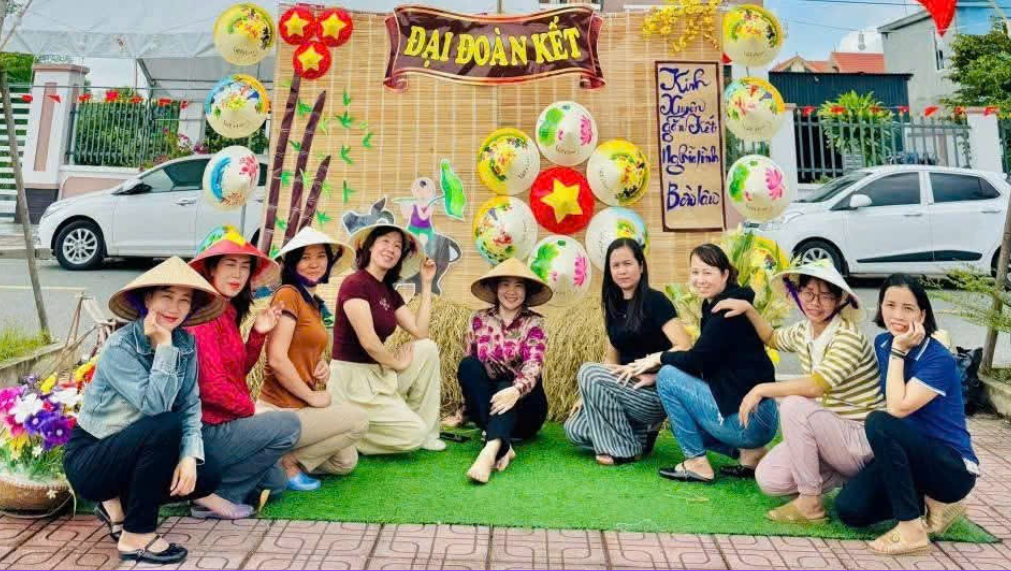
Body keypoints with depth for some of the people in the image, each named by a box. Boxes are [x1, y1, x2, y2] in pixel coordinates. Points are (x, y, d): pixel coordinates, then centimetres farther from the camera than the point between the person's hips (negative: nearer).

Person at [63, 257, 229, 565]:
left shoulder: (186, 342, -5)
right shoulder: (120, 347, -23)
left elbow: (191, 405, -7)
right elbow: (155, 405, -33)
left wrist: (190, 455, -21)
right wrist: (164, 344, -30)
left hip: (130, 451, 6)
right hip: (88, 459, -6)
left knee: (207, 476, -12)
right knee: (167, 426, -31)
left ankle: (119, 503, 12)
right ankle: (136, 536, -16)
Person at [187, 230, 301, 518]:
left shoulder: (228, 311, 10)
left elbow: (240, 370, 12)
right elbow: (211, 386, -23)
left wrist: (258, 333, -2)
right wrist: (251, 409, -9)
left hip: (220, 422, 10)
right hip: (203, 429, -10)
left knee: (275, 483, 18)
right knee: (288, 425, -14)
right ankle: (211, 493, -8)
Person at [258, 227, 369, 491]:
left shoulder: (315, 302, 13)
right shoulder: (288, 294, -14)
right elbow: (277, 359, -22)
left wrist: (322, 365, 3)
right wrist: (311, 396, -14)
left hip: (299, 405, 9)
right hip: (281, 410, -9)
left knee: (345, 463, 12)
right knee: (358, 420, -10)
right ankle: (288, 462, -3)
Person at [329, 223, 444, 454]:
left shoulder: (391, 293, 11)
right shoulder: (355, 283, -15)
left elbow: (420, 332, 1)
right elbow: (368, 341, -22)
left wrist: (426, 283, 4)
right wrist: (397, 363, -6)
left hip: (379, 373, 8)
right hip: (352, 378, -8)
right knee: (414, 435, -11)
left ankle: (426, 433, 3)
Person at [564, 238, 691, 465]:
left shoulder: (654, 300, -12)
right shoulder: (613, 306, 10)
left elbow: (685, 348, -21)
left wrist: (653, 376, -24)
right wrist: (589, 394, 3)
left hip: (655, 393, -7)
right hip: (628, 388, 7)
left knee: (588, 372, -25)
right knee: (574, 429, -9)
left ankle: (625, 449, -12)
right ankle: (641, 430, 9)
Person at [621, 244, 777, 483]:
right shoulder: (714, 306, 12)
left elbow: (696, 360, -18)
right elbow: (702, 362, 15)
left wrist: (659, 357, -1)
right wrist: (654, 374, 8)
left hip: (747, 419, -10)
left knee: (668, 377, -8)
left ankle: (698, 463, 0)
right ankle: (747, 452, 13)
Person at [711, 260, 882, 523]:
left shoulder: (848, 336, -21)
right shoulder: (803, 331, 2)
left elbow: (816, 385, -34)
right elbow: (773, 338, 25)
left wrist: (762, 389, -25)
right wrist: (748, 309, 11)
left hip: (862, 440, -7)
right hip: (831, 432, 8)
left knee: (794, 405, -31)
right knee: (768, 479, -7)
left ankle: (810, 504, -17)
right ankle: (846, 475, 13)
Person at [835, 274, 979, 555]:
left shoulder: (939, 360, -19)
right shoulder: (882, 343, 0)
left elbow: (897, 408, -29)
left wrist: (899, 351, -25)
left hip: (952, 467, -6)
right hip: (909, 457, 6)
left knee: (879, 423, -33)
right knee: (849, 510, -14)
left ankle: (912, 530, -21)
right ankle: (922, 496, 10)